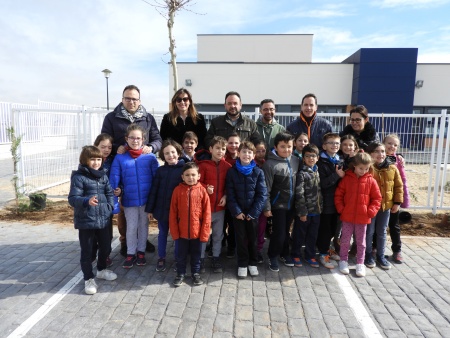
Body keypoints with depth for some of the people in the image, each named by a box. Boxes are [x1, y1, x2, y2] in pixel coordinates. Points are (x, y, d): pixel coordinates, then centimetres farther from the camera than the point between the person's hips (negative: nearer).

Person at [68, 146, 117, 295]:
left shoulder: (103, 176, 6)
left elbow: (109, 193, 12)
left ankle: (101, 270, 43)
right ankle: (89, 279, 24)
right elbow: (73, 198, -18)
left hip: (103, 219, 6)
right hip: (85, 220, -6)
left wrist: (110, 207, -3)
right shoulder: (78, 177, -12)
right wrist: (87, 201, -35)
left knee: (106, 246, 19)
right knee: (87, 251, 7)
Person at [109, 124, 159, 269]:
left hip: (146, 198, 0)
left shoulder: (150, 157, -5)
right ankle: (130, 253, 27)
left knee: (143, 225, 15)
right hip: (129, 199, 0)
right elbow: (114, 177, -5)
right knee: (131, 227, 11)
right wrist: (115, 192, -17)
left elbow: (157, 177, -4)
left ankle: (141, 252, 32)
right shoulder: (120, 157, -4)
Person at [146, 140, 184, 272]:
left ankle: (178, 259, 28)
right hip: (161, 208, 3)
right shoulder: (160, 170, -1)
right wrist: (150, 209, 2)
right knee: (162, 234, 16)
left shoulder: (184, 169, -9)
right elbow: (154, 190, 2)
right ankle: (161, 258, 33)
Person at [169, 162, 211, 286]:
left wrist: (204, 233, -8)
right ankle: (180, 274, 37)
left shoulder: (202, 191, -10)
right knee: (181, 254, 18)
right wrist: (174, 231, -4)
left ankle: (196, 273, 38)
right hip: (181, 232, 0)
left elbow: (207, 214, -7)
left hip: (197, 232, 0)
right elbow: (173, 213, -4)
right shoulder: (178, 190, -8)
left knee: (196, 254, 19)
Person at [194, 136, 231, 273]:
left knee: (218, 235, 15)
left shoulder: (227, 166, 0)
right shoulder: (203, 164, -9)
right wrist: (206, 188, -24)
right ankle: (201, 259, 24)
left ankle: (216, 259, 30)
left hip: (220, 206, 3)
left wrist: (225, 196, -6)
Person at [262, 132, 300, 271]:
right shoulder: (270, 164, -17)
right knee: (279, 233, -1)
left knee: (286, 231, 18)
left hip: (291, 204, 5)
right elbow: (266, 188, -15)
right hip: (278, 205, -5)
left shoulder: (296, 161, 0)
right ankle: (273, 256, 22)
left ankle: (285, 253, 38)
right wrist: (267, 207, -13)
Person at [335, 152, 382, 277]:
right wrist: (341, 209, -7)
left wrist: (371, 211, -7)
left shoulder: (371, 181, -2)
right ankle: (343, 261, 24)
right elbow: (338, 195, 0)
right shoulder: (346, 179, -4)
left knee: (361, 242, 12)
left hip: (363, 218, 1)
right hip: (347, 216, 0)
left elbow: (377, 198, 2)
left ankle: (360, 263, 24)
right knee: (345, 240, 10)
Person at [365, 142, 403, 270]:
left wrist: (397, 202, 4)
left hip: (386, 206, 4)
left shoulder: (392, 168, -1)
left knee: (382, 232, 16)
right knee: (369, 232, 10)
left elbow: (399, 186, 6)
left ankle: (380, 255, 32)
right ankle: (368, 255, 28)